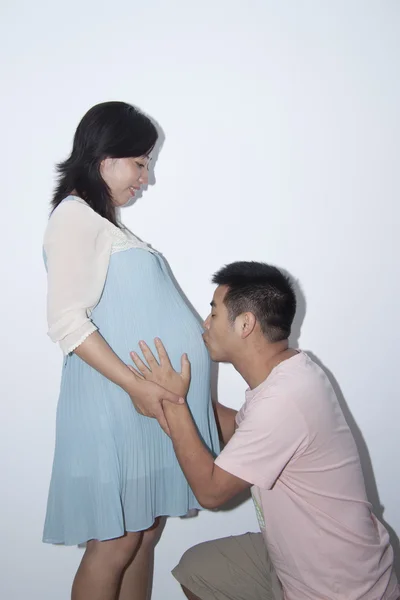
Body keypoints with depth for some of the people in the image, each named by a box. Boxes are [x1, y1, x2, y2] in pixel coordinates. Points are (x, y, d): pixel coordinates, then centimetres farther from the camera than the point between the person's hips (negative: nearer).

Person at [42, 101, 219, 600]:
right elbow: (67, 322, -19)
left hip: (147, 405, 9)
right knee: (115, 545, 1)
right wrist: (135, 385, -21)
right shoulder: (76, 216, -9)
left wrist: (190, 333, 19)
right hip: (114, 404, -9)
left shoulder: (105, 221, 19)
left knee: (145, 532, 14)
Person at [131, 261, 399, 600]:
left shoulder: (282, 400, -31)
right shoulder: (286, 374, -2)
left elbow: (211, 490, -22)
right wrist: (188, 393, 3)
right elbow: (238, 431, 14)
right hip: (301, 557, 8)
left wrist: (173, 403, -18)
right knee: (196, 569, 13)